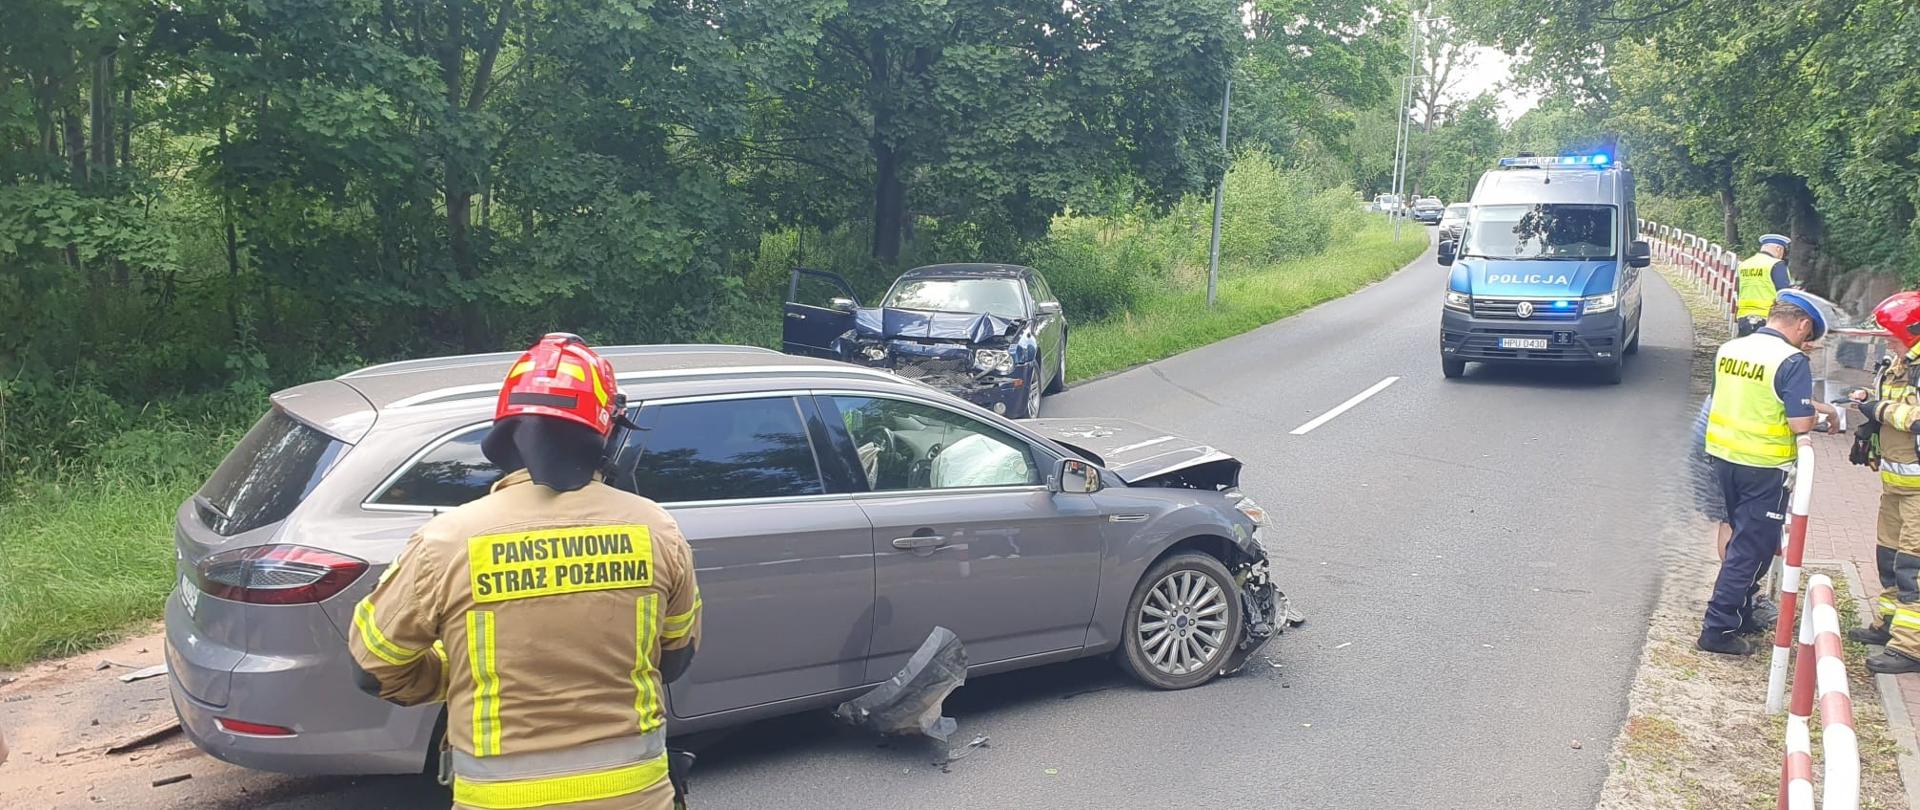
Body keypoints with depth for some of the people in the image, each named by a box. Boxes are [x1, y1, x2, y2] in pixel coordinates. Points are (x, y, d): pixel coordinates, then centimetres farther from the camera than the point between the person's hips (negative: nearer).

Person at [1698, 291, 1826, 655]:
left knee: (1743, 540, 22)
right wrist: (1816, 413, 2)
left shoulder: (1728, 349, 4)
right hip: (1764, 467, -7)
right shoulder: (1792, 362, -17)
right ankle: (1719, 629, 3)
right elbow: (1801, 424, -20)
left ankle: (1740, 615, 31)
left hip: (1724, 457, 7)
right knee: (1752, 549, 3)